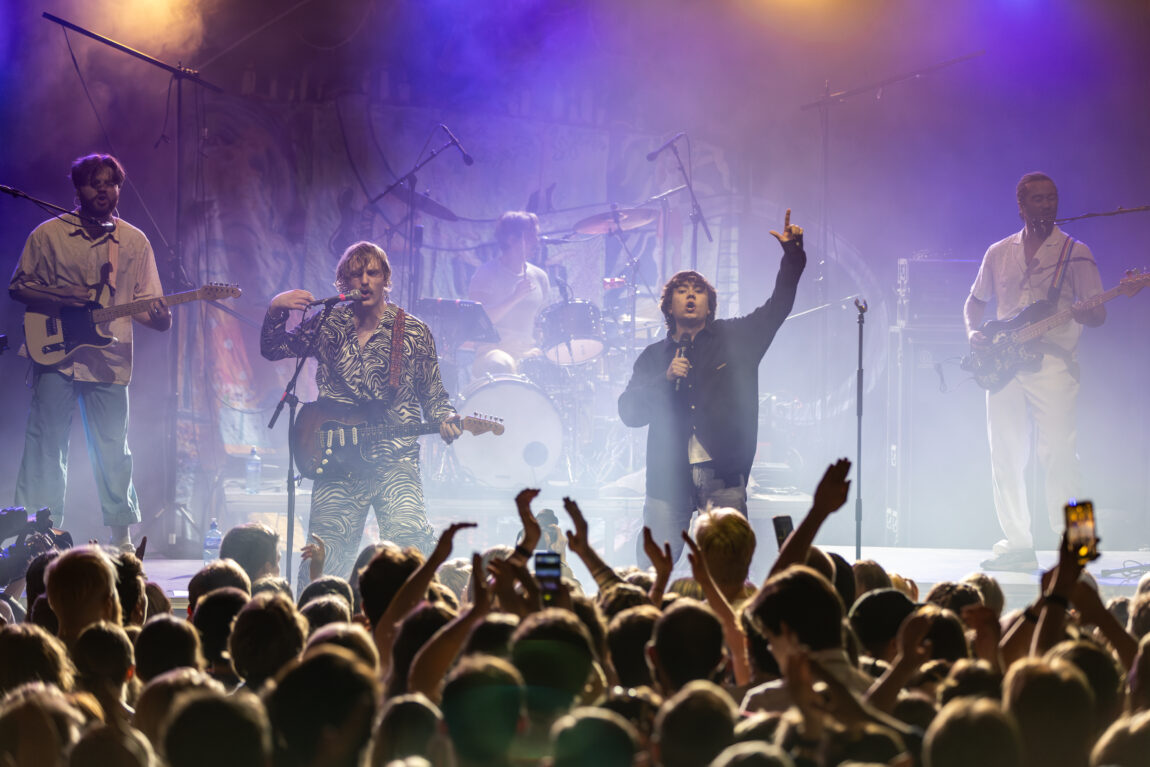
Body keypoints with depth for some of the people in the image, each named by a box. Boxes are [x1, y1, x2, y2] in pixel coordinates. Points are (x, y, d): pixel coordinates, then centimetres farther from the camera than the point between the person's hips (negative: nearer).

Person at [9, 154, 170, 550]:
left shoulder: (134, 241, 10)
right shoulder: (48, 234, 3)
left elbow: (147, 305, 10)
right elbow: (18, 287, 6)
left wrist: (159, 317, -14)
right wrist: (59, 299, -12)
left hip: (110, 362, 2)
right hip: (55, 353, -2)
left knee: (114, 453, 5)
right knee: (46, 447, -2)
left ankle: (121, 535, 13)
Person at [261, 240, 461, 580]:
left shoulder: (413, 332, 6)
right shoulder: (328, 325, 10)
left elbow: (432, 394, 10)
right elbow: (272, 349, 14)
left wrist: (445, 419, -11)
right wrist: (275, 311, -4)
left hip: (395, 459, -2)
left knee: (409, 535, -21)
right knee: (325, 554, 0)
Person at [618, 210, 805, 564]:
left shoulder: (735, 339, 11)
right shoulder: (653, 357, 13)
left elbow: (779, 305, 5)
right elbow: (628, 412, 4)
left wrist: (792, 252, -7)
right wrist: (665, 379, -10)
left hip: (723, 477, -1)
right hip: (668, 479, 1)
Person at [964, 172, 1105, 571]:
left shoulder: (1075, 253, 3)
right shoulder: (999, 253, 14)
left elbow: (1099, 314, -1)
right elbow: (975, 301, 23)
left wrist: (1081, 313, -24)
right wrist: (973, 332, 2)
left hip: (1052, 362, -4)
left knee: (1058, 455, -11)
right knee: (1005, 457, 3)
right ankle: (1018, 546, 11)